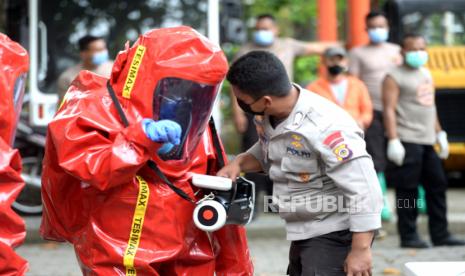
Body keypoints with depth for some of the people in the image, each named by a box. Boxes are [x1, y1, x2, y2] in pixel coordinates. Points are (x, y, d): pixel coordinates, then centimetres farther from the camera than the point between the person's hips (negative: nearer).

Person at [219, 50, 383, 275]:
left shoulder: (325, 129, -30)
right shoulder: (273, 117, -2)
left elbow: (364, 189, -28)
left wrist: (360, 249, -27)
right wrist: (239, 163, -1)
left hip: (334, 237, -10)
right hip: (304, 233, 10)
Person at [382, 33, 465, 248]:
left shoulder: (426, 74, 19)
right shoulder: (395, 77, -6)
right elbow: (389, 110, -12)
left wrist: (439, 134, 22)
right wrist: (393, 141, -19)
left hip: (427, 142, 8)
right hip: (407, 141, -8)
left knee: (437, 186, 9)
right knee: (407, 190, -5)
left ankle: (440, 235, 16)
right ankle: (408, 236, 2)